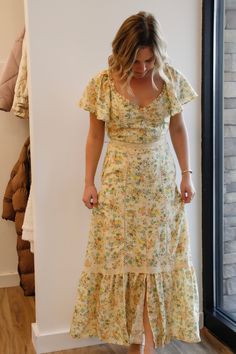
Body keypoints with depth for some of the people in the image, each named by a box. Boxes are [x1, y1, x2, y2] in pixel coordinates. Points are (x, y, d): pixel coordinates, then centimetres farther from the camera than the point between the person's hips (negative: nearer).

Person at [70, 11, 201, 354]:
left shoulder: (171, 79, -4)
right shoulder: (104, 83, -8)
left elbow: (178, 129, 6)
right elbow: (95, 135, -1)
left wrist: (186, 175, 4)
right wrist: (89, 182, -3)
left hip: (161, 182, 1)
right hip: (119, 183, -1)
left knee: (157, 257, 3)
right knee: (121, 257, 5)